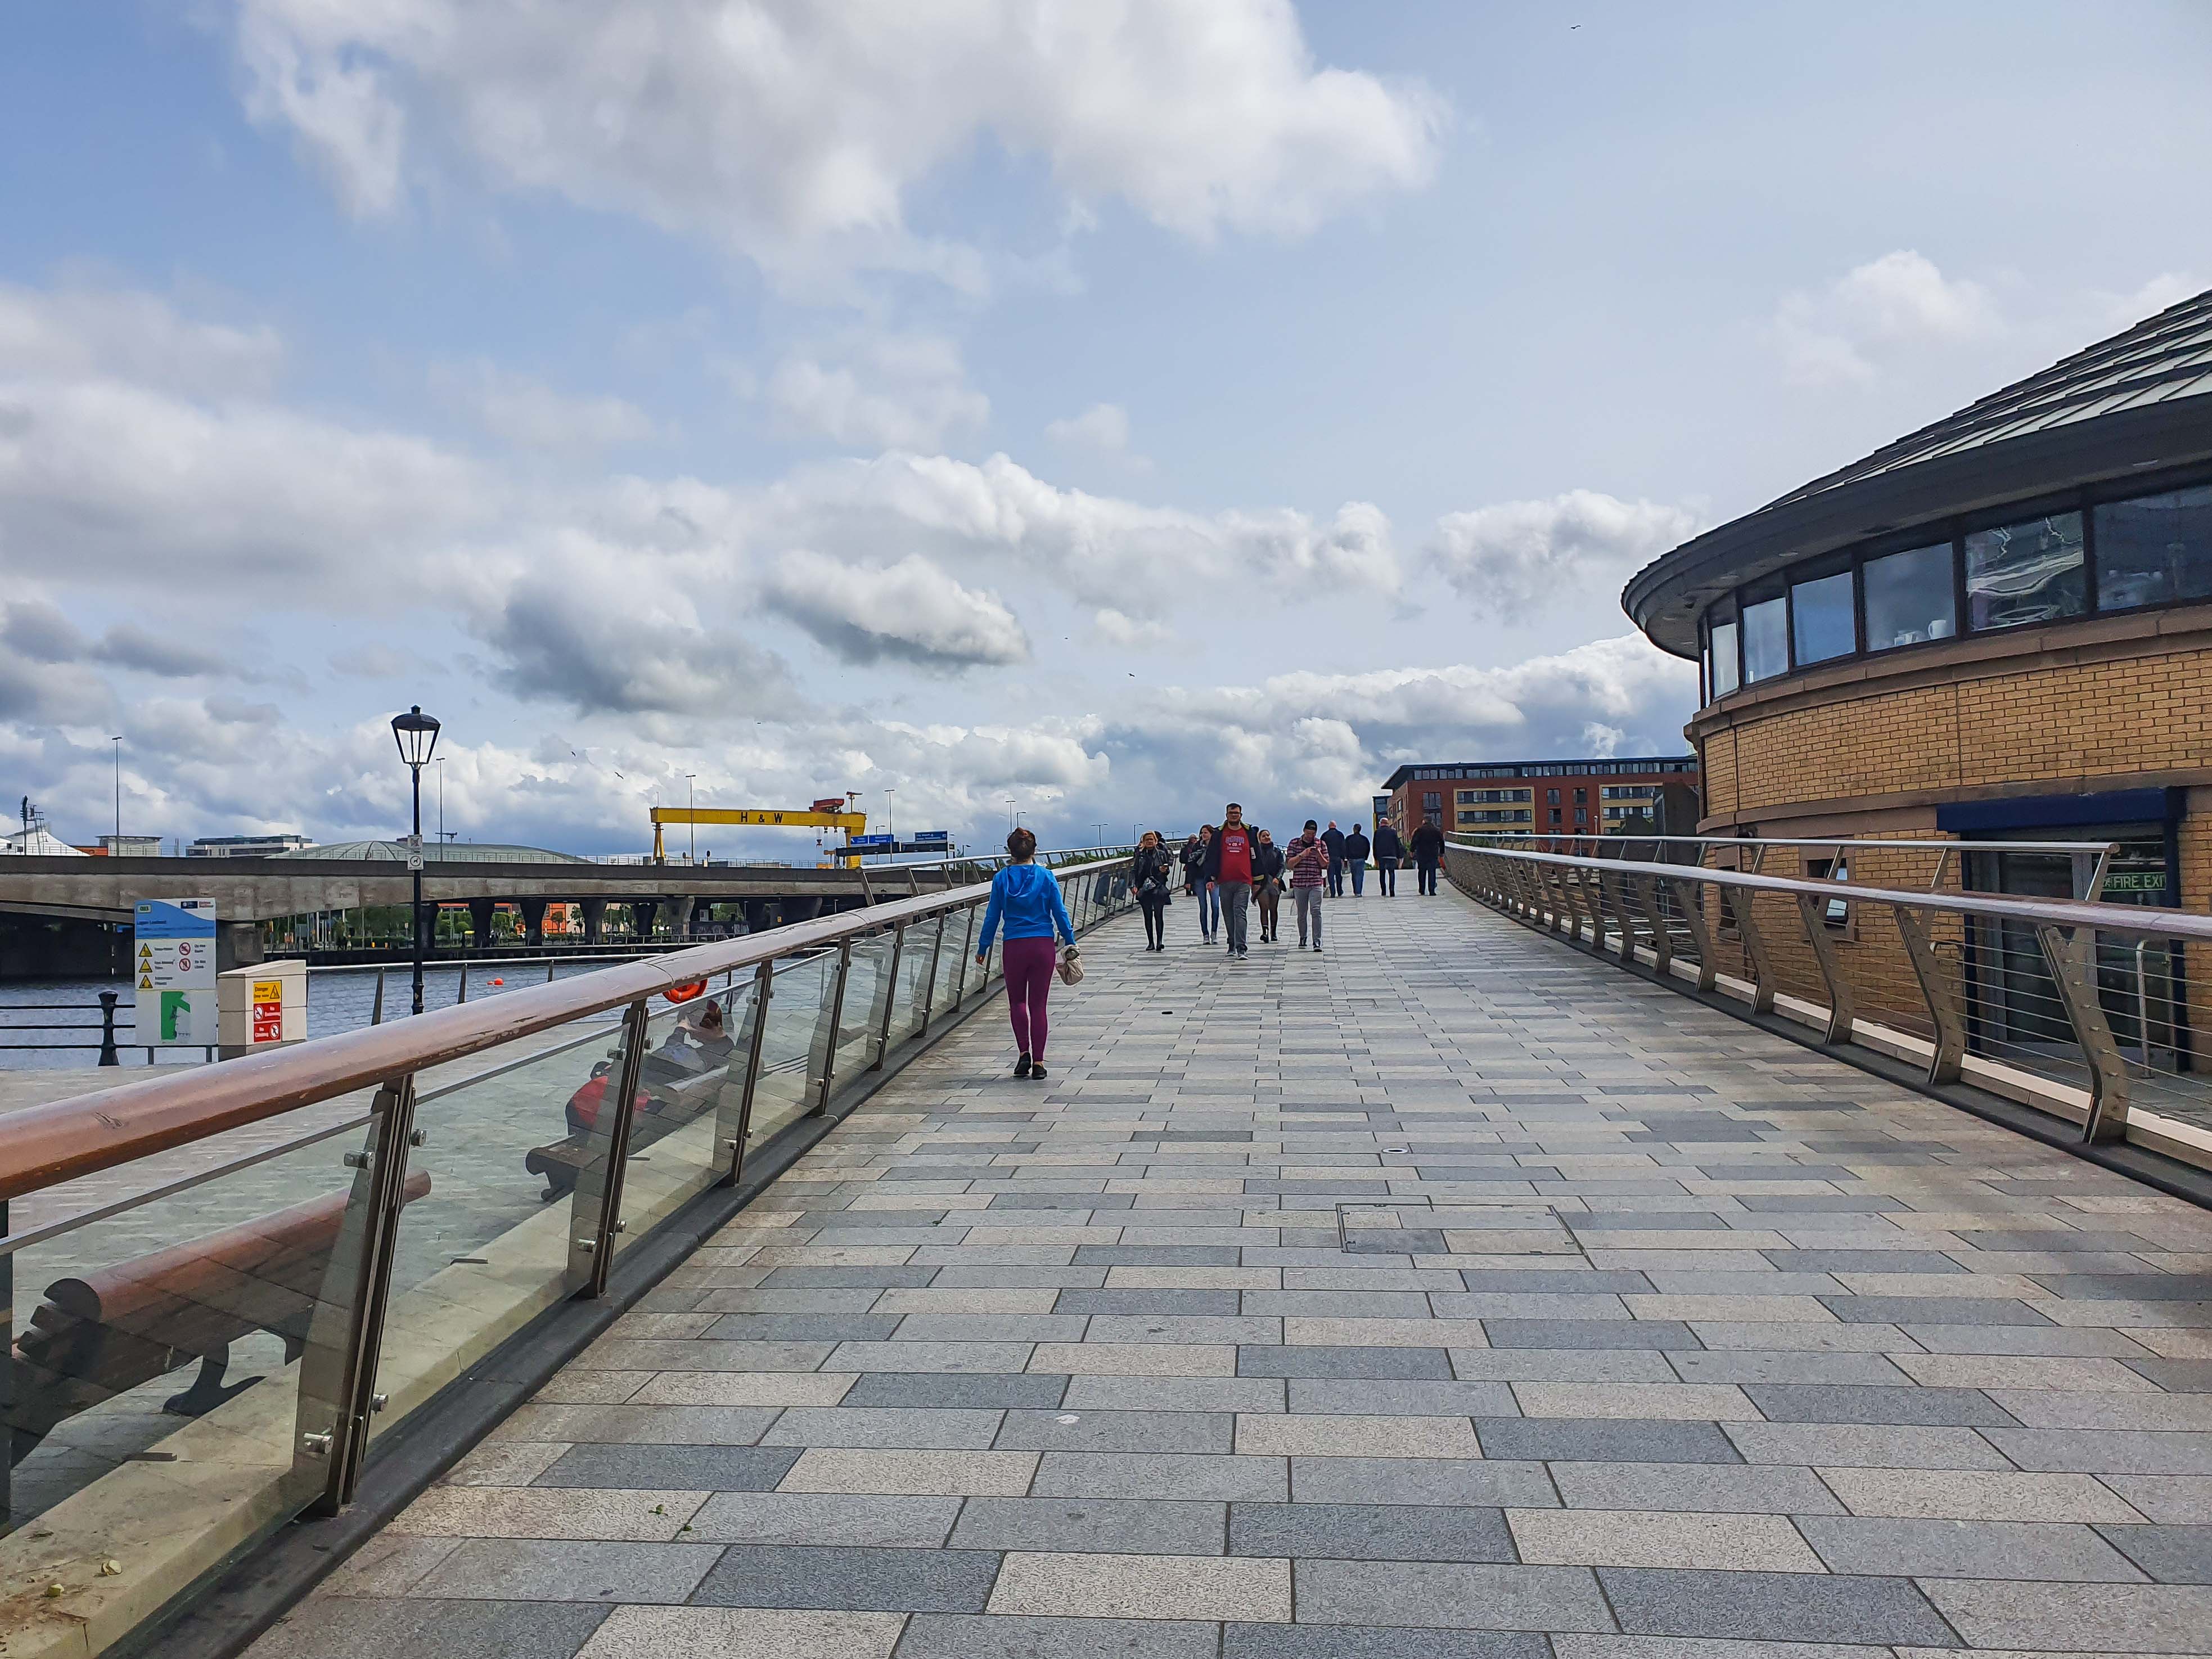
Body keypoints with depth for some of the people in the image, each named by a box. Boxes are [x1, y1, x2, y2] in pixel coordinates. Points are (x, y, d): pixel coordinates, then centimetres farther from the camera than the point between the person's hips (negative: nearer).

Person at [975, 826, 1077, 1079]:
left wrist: (982, 949, 11)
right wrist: (1071, 944, 11)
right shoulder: (1046, 877, -2)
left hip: (1014, 947, 0)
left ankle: (1024, 1052, 0)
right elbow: (1060, 914, 0)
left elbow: (992, 916, 2)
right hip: (1043, 946, 0)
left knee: (1017, 1001, 16)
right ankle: (1038, 1062, 8)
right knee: (1038, 1004, 7)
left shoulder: (1001, 878, -1)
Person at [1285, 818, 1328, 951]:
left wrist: (1319, 855, -11)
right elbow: (1289, 863, -2)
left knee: (1316, 911, -14)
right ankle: (1302, 939, 27)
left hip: (1316, 884, -1)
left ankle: (1317, 941, -15)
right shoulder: (1294, 844, 5)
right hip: (1299, 884, 1)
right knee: (1301, 914, 8)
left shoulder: (1321, 844, 7)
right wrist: (1302, 855, -14)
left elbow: (1326, 866, 8)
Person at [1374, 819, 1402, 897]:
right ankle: (1392, 892, -13)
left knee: (1382, 874, 8)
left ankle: (1383, 892, 3)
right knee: (1391, 874, 0)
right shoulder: (1393, 831, 2)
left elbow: (1375, 846, 3)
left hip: (1381, 856, 1)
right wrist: (1398, 856, 10)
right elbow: (1397, 844, 4)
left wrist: (1376, 858, 7)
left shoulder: (1377, 832, 2)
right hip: (1391, 856, 0)